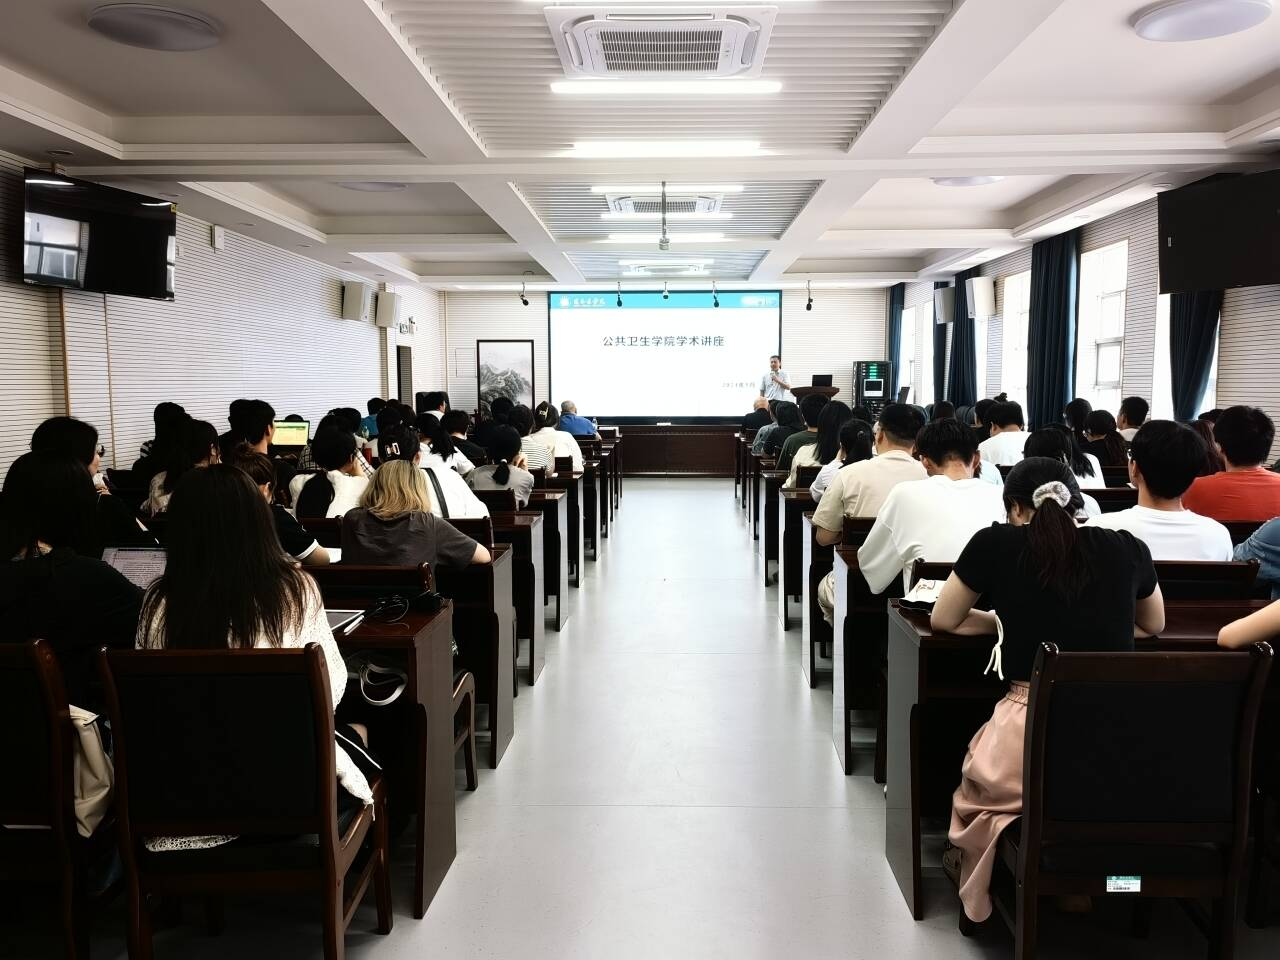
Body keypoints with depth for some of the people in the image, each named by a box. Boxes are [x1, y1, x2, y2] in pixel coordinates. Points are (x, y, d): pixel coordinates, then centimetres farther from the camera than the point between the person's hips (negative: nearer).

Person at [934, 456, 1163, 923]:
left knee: (979, 767, 32)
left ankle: (982, 892, 47)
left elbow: (944, 620, 16)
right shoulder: (1128, 548, 7)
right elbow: (1154, 625, 28)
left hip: (1031, 744, -3)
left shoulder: (995, 543, 0)